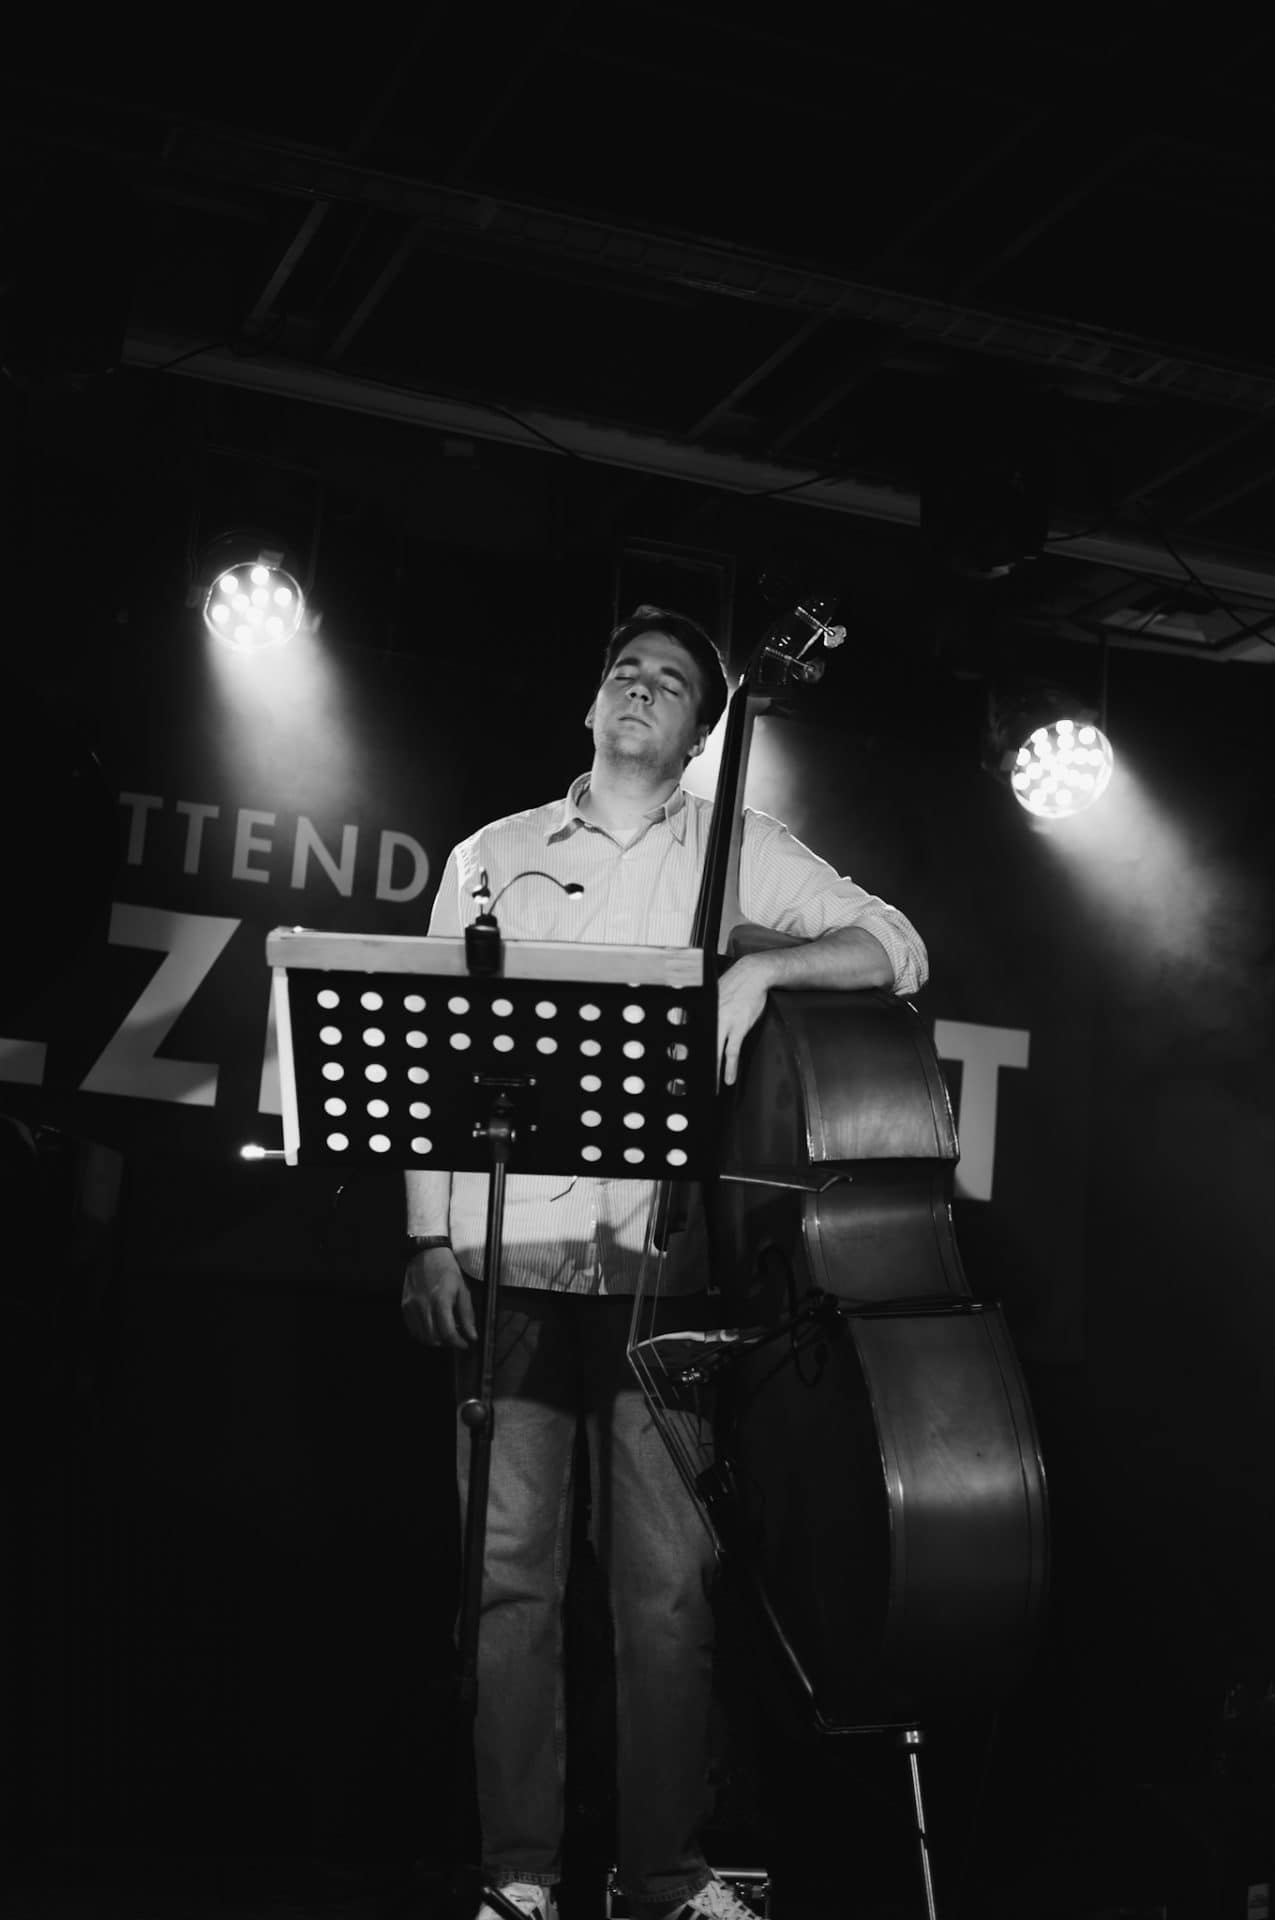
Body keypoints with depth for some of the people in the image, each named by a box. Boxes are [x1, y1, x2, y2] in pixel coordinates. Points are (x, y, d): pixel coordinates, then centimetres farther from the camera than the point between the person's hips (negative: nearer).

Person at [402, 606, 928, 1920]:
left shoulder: (742, 854, 13)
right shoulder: (492, 858, 16)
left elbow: (897, 948, 3)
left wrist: (759, 968, -15)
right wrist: (428, 1240, 2)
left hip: (662, 1260, 0)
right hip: (510, 1255, 1)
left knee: (669, 1576, -1)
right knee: (512, 1568, -1)